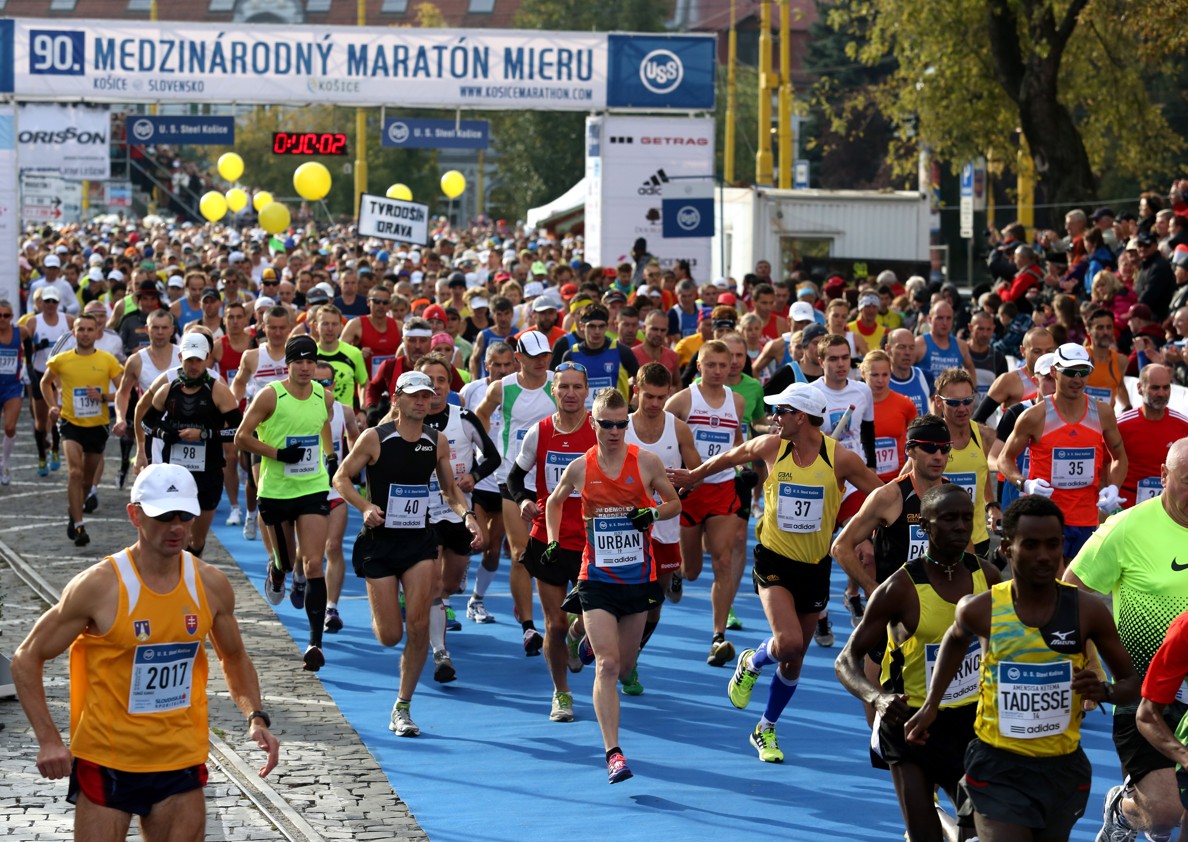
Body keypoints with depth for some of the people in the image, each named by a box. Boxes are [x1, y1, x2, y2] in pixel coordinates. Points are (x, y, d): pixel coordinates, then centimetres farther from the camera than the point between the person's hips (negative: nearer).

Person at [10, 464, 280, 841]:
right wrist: (49, 740, -14)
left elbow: (235, 658, 17)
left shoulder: (211, 585, 0)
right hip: (105, 763, -4)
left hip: (181, 763, 4)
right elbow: (26, 659, -5)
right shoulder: (99, 586, -13)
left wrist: (256, 717, -1)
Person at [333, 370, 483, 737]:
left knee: (418, 626, -12)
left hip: (419, 541, 2)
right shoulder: (375, 438, -8)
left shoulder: (437, 442, 3)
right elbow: (341, 478, 0)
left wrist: (467, 515, -4)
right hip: (379, 542, -2)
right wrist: (365, 506, -18)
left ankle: (402, 707, 2)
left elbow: (450, 489, 15)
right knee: (390, 636, -3)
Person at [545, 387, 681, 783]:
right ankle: (613, 754, -15)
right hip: (597, 580, -1)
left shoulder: (647, 462, -4)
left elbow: (675, 503, 7)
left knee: (623, 667, 12)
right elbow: (554, 503, 17)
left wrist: (653, 513, -14)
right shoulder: (580, 468, -2)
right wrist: (553, 543, 5)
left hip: (638, 579, 1)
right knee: (607, 665, -13)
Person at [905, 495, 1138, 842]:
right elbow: (956, 639, 19)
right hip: (998, 767, -2)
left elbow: (1132, 682, 4)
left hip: (1063, 768, 2)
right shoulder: (981, 610, -7)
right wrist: (931, 705, 16)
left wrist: (1105, 691, -18)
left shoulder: (1088, 611, -8)